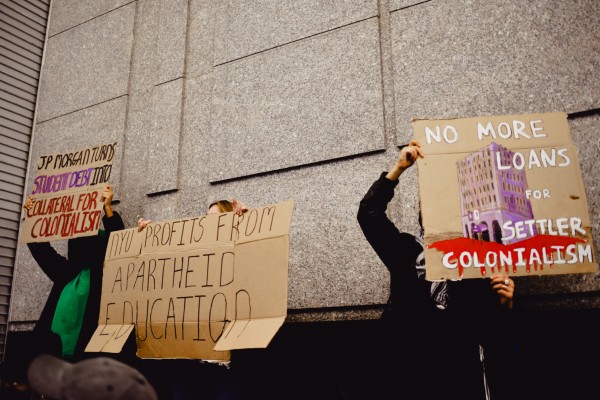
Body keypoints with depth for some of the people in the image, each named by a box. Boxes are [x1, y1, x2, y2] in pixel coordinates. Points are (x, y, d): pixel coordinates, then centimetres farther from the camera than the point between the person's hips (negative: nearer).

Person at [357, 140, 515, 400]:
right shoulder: (407, 250, 6)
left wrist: (504, 305, -15)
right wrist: (399, 168, -5)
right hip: (420, 374, 1)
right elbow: (368, 213, -2)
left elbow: (496, 329, 7)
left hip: (470, 377, 0)